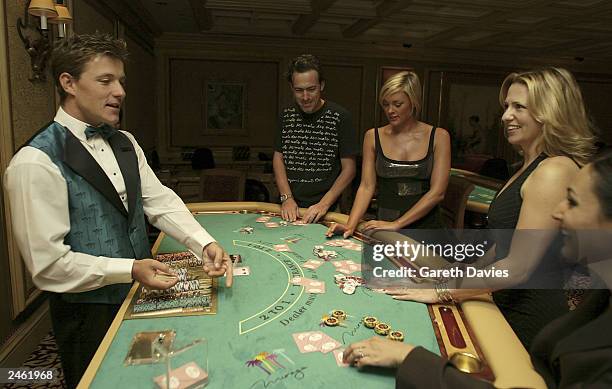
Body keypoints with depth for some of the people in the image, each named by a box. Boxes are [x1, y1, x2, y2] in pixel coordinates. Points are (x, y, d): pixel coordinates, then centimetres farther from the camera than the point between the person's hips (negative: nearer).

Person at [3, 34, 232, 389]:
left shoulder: (125, 143, 3)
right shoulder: (35, 162, -21)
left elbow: (160, 201, -5)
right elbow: (47, 263, -21)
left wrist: (205, 244, -18)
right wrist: (130, 270, -23)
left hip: (140, 297, 7)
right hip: (90, 315, -6)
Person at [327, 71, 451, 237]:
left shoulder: (438, 136, 1)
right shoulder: (373, 136, 6)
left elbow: (437, 192, -6)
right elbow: (367, 187, 2)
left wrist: (396, 224, -13)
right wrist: (351, 225, -13)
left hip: (425, 225, 0)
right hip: (383, 227, 0)